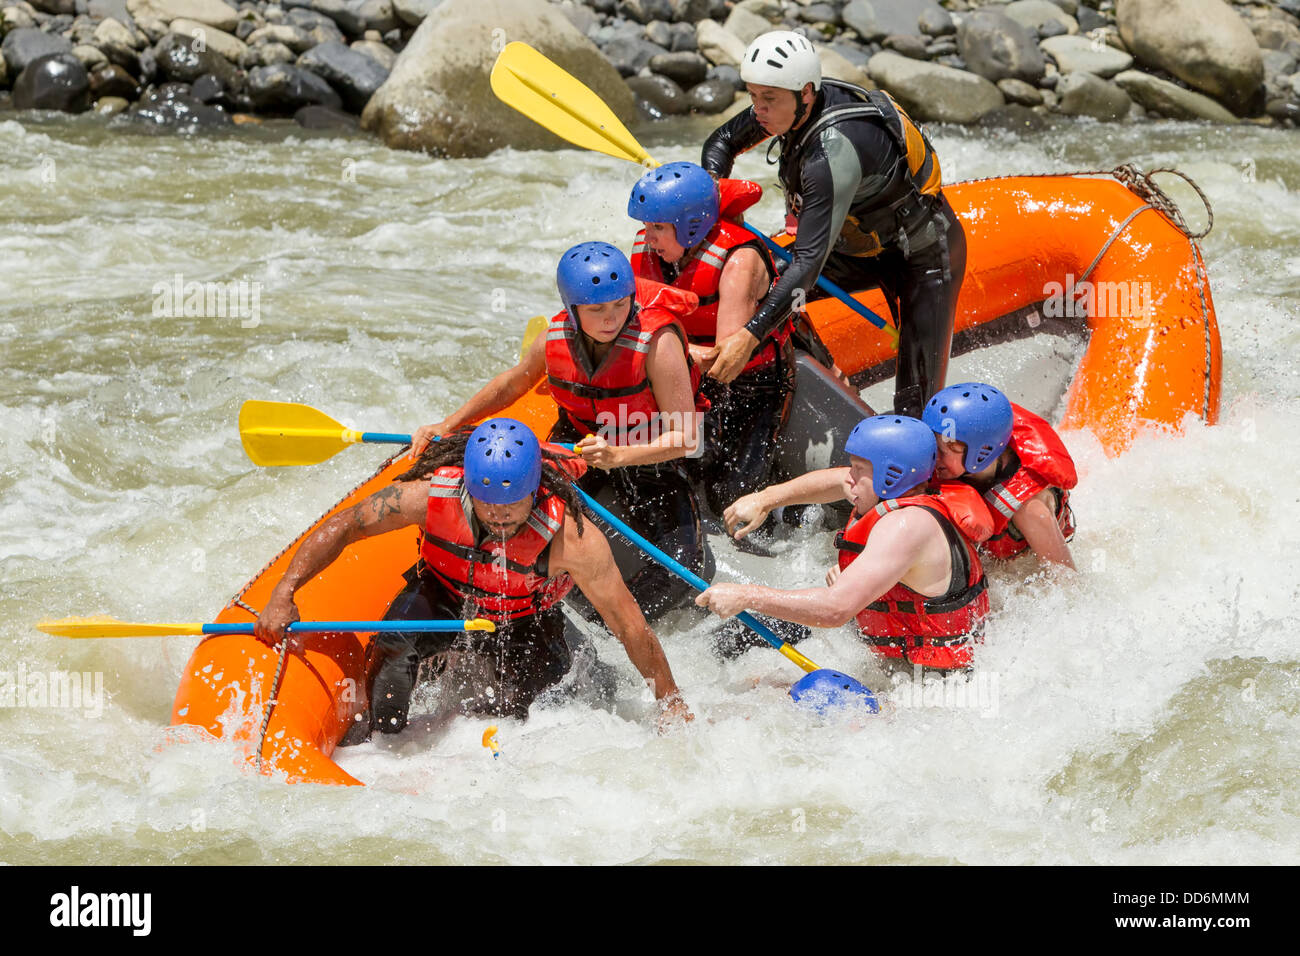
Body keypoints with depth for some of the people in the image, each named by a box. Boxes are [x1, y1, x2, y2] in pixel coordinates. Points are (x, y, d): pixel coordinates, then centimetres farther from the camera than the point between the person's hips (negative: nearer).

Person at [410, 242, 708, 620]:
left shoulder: (659, 342, -31)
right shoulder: (556, 339, -16)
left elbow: (685, 436, -30)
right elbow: (513, 382, 7)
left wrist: (619, 455, -44)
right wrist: (448, 425, 4)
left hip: (650, 458, -3)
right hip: (576, 444, 3)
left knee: (680, 565, -20)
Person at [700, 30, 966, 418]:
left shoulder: (833, 151, -38)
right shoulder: (794, 105, -13)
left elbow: (810, 261, -42)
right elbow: (723, 141, 6)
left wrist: (750, 336, -47)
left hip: (925, 255, -9)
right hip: (863, 246, 9)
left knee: (917, 405, -13)